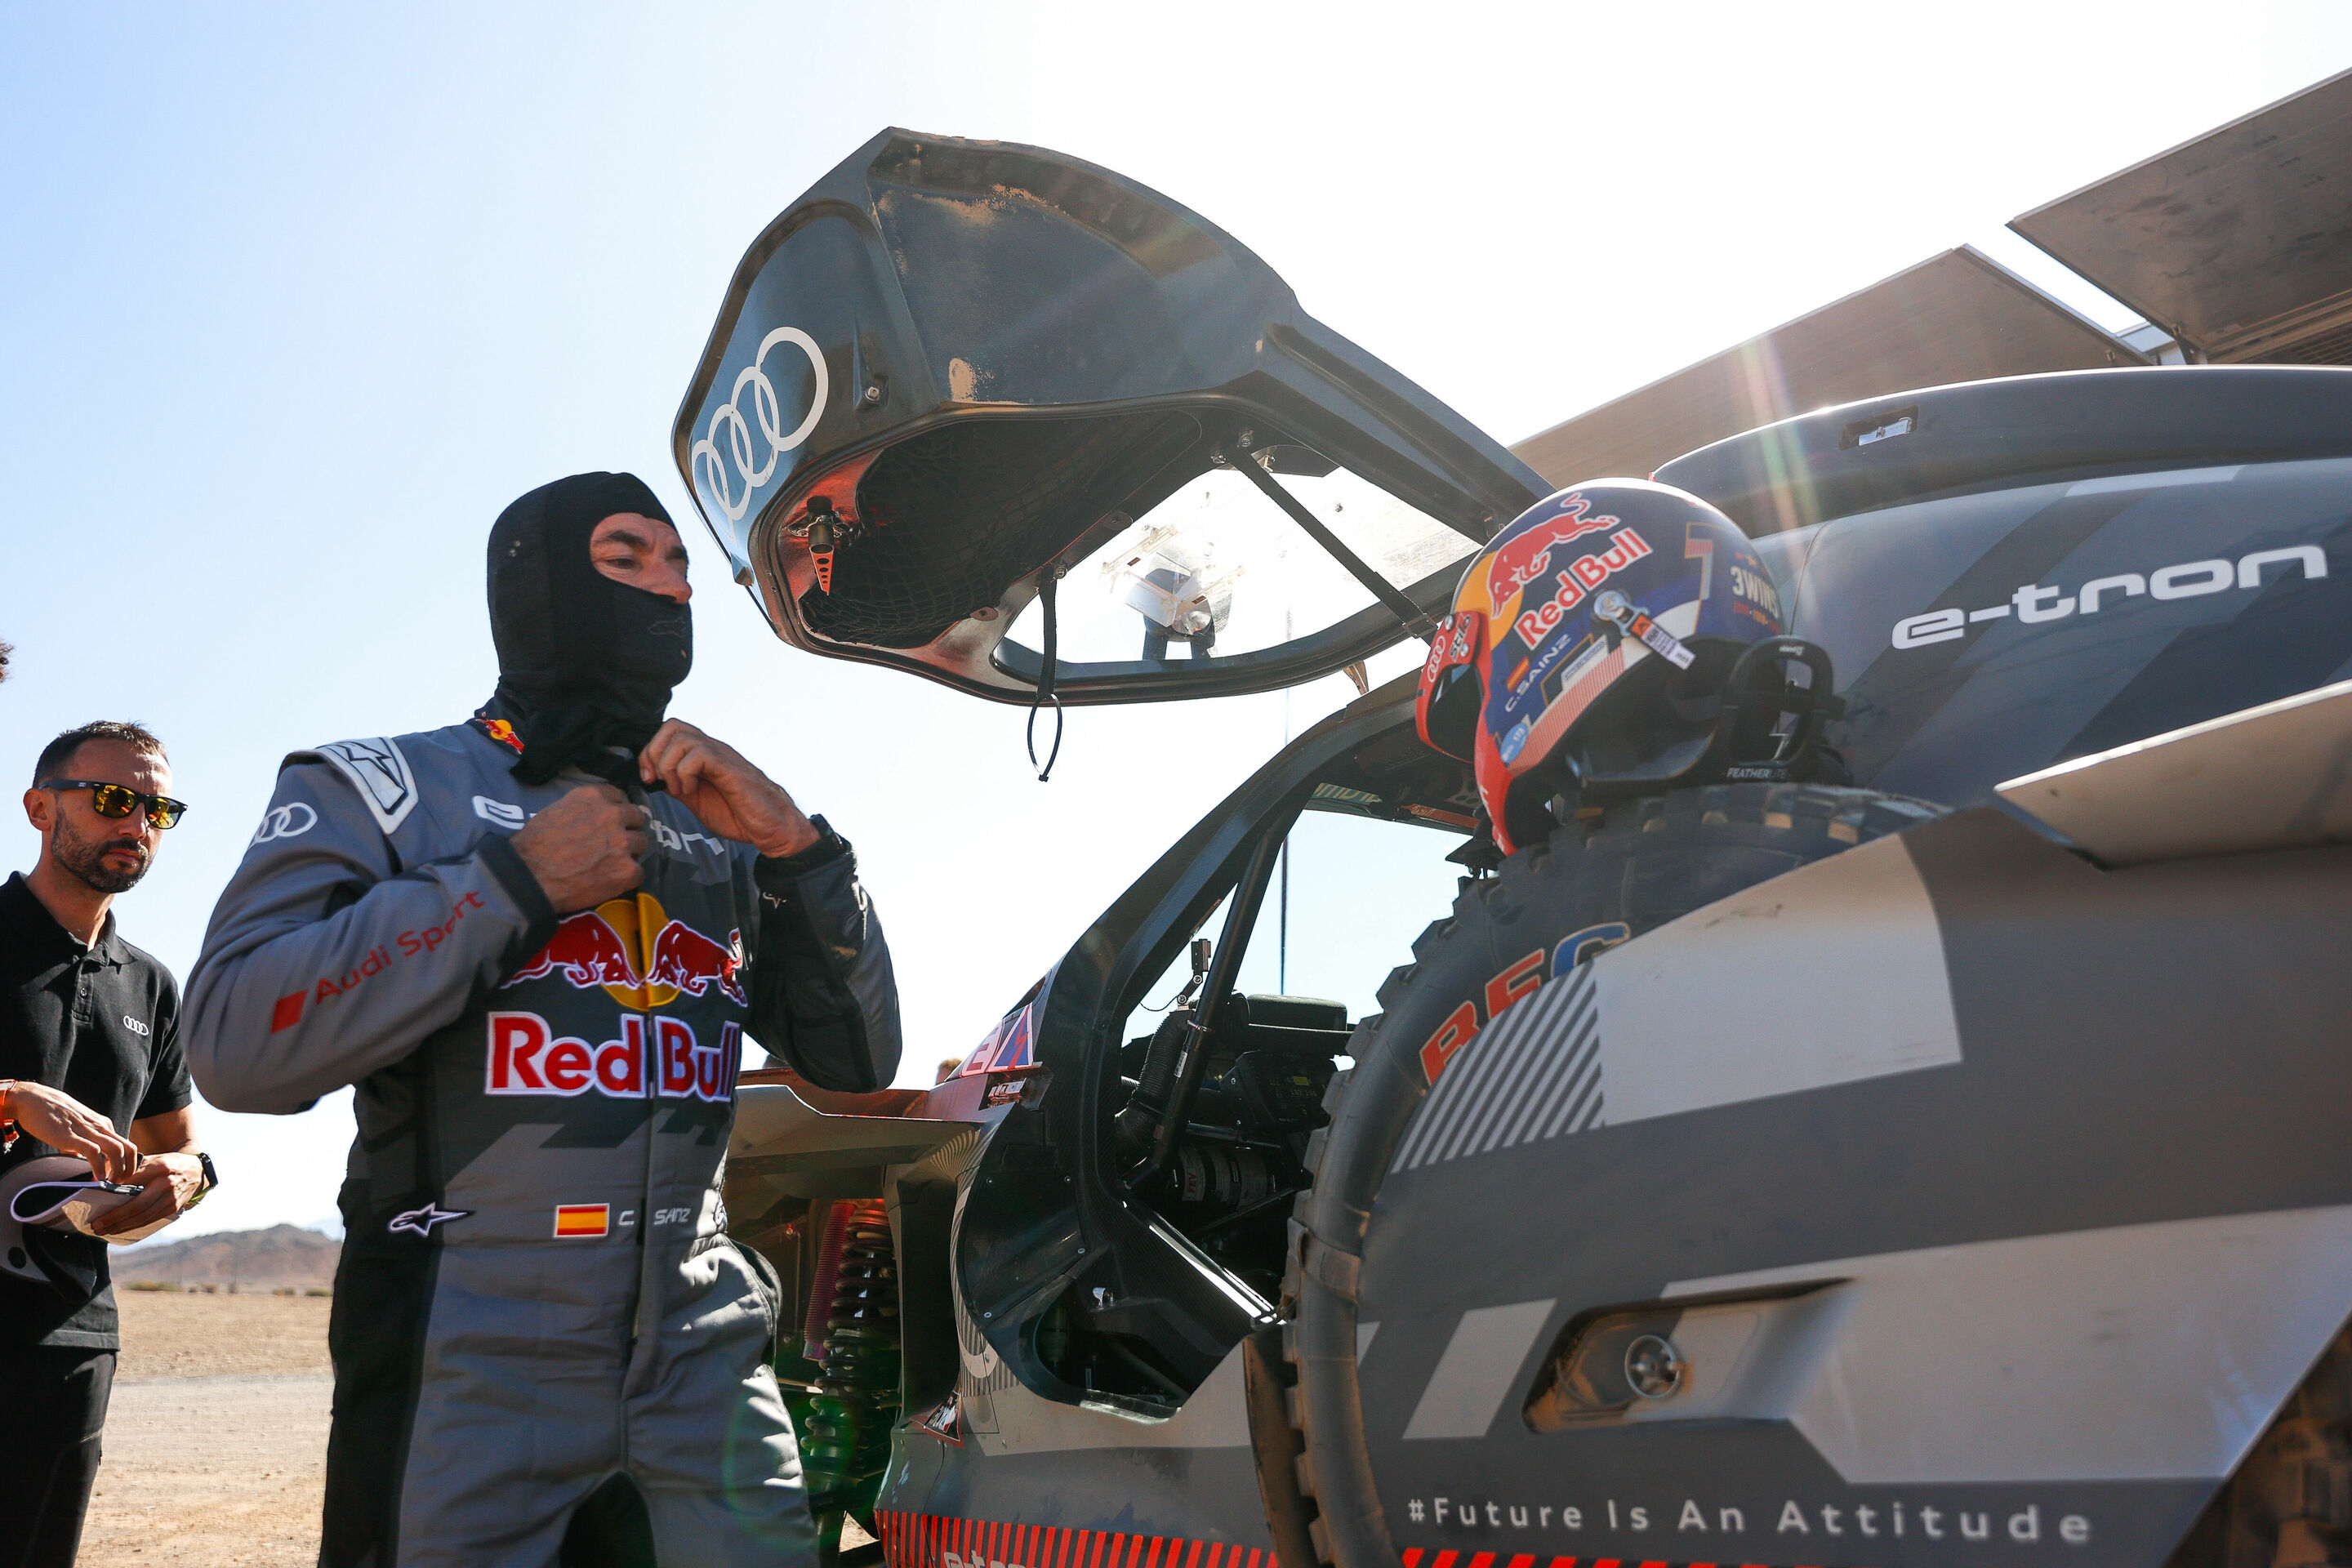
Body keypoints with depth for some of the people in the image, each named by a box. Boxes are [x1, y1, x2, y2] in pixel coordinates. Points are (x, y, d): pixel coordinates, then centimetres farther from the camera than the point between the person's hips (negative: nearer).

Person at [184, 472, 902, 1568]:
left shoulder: (722, 833, 13)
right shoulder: (384, 787, 2)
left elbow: (857, 1059, 7)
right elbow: (234, 1044, -13)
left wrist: (796, 849, -6)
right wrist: (517, 881, -15)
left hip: (704, 1365, 4)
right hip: (474, 1382, -3)